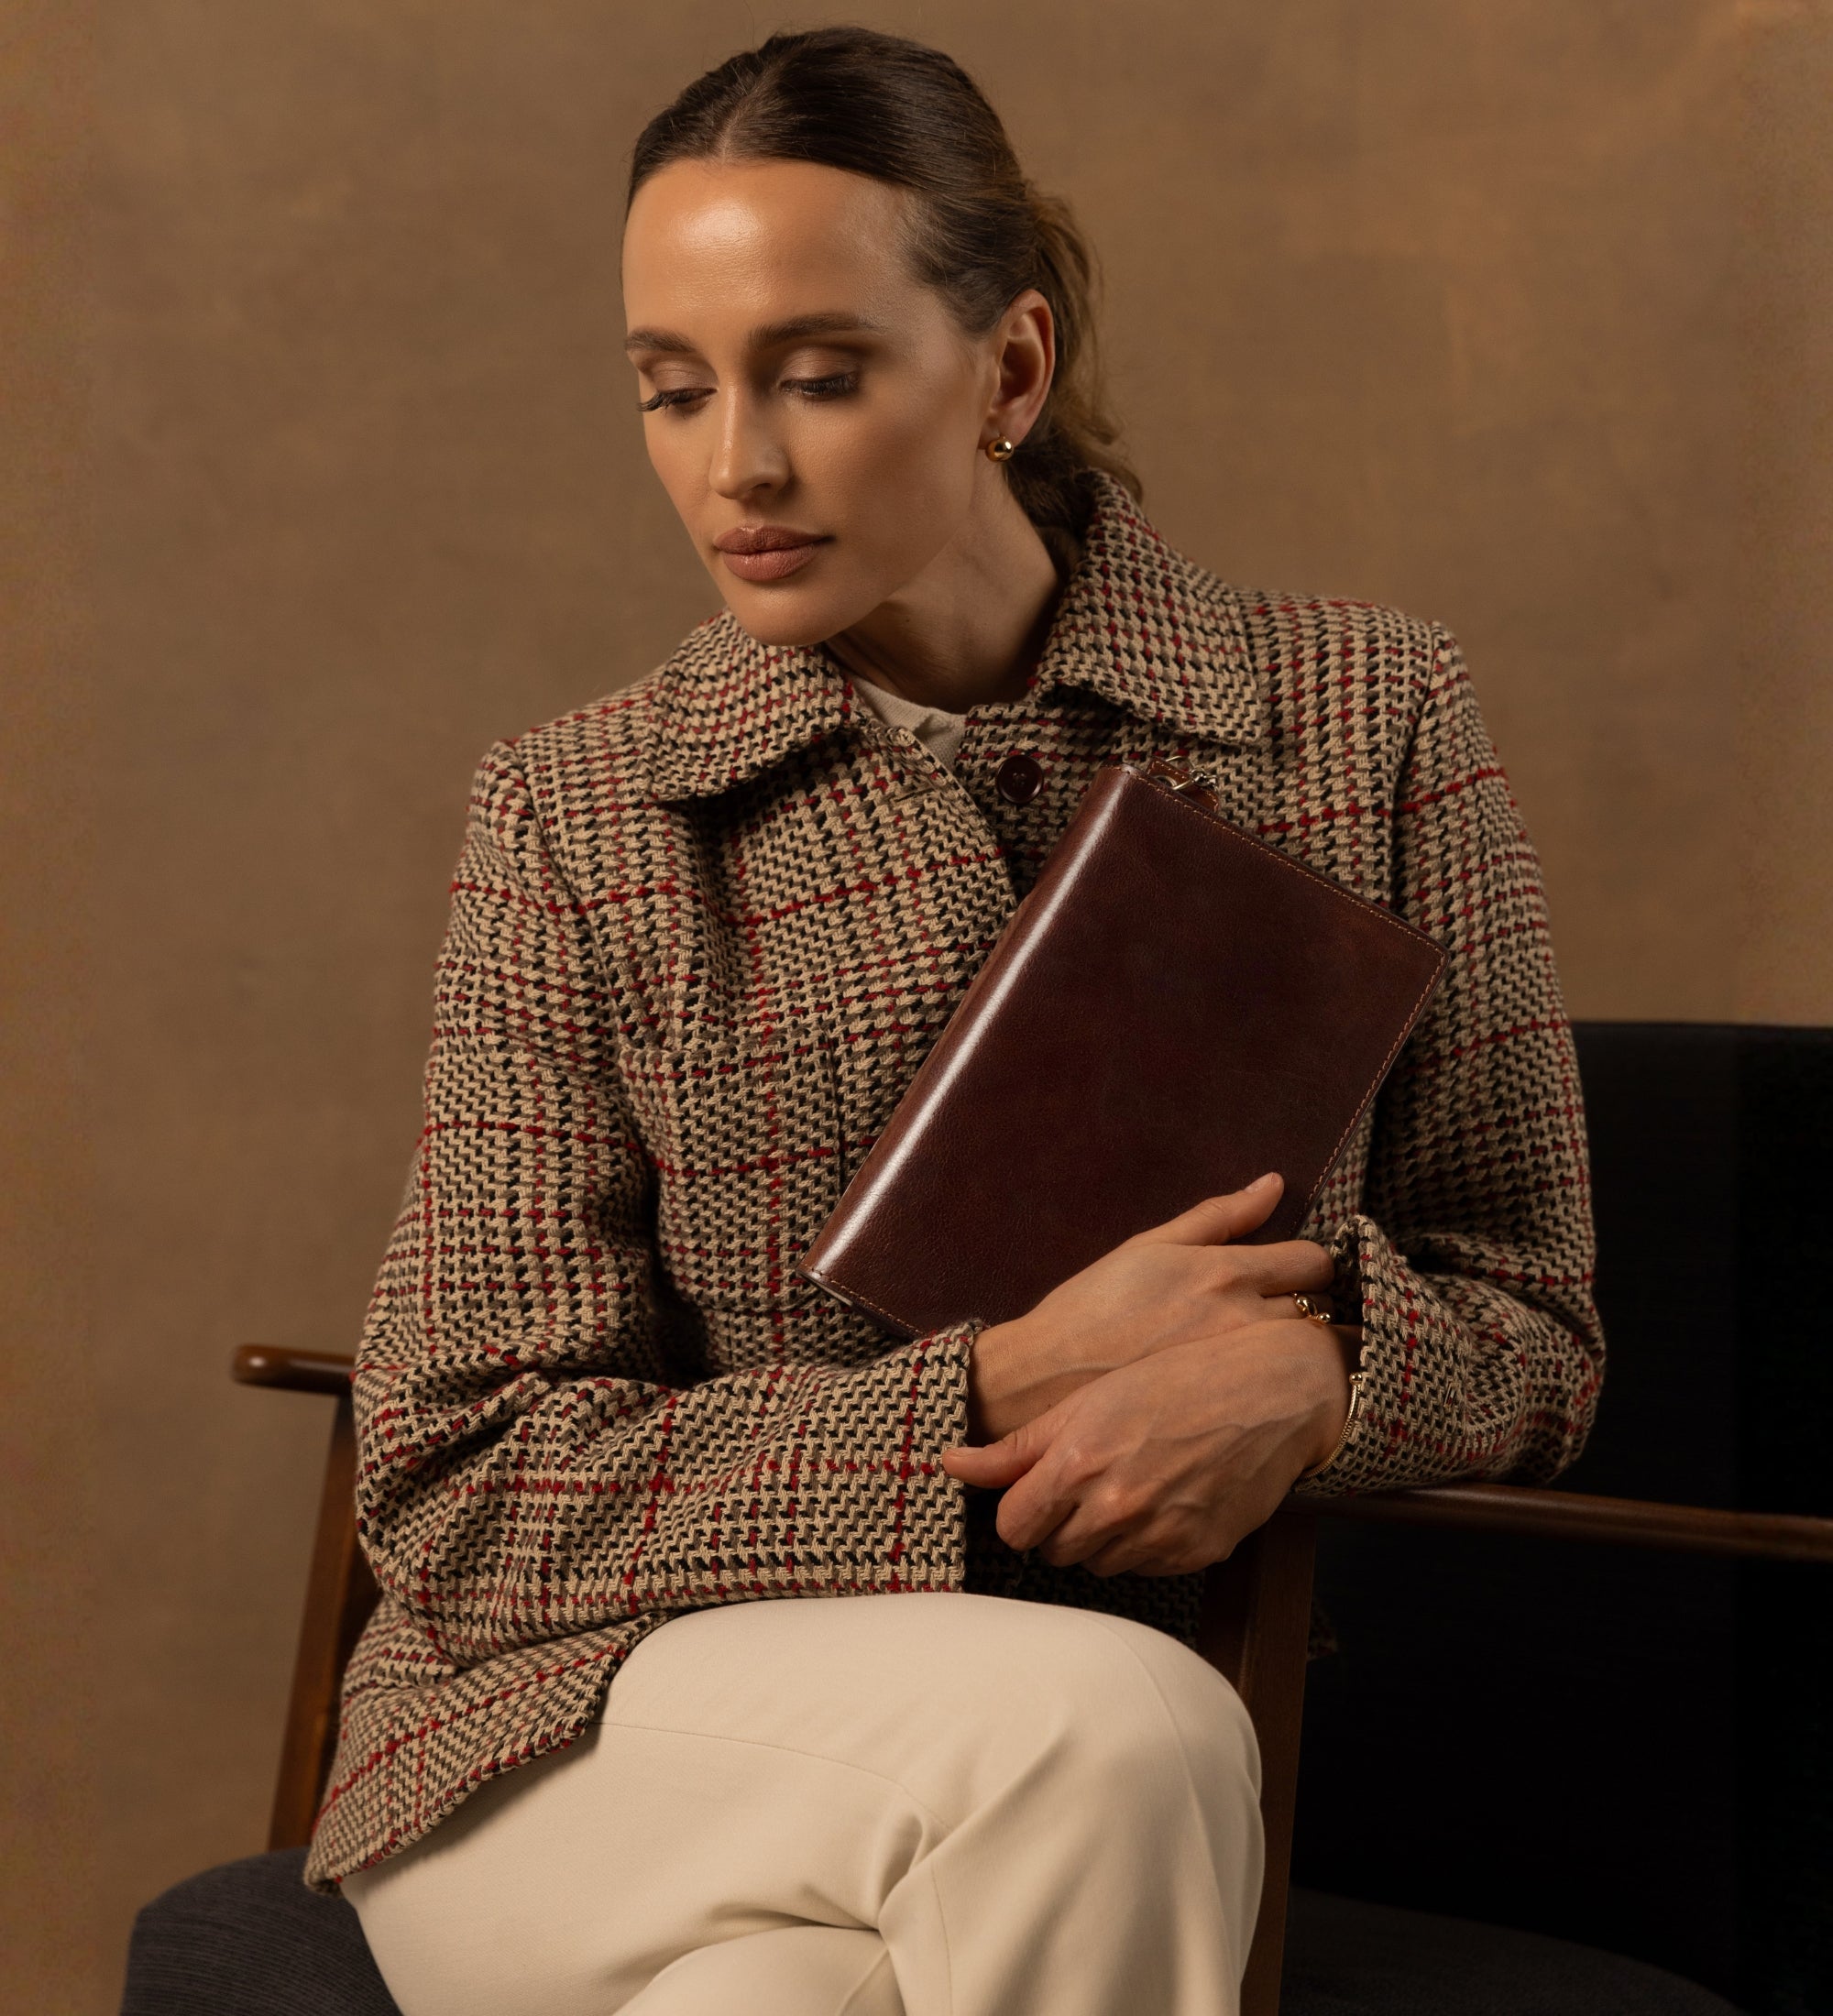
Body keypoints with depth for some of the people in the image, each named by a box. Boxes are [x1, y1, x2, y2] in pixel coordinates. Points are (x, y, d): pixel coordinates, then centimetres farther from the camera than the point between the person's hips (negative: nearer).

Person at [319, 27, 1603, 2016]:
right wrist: (1005, 1391, -17)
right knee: (1103, 1725, -31)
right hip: (583, 1741, 0)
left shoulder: (1368, 721, 1)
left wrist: (1319, 1364, -17)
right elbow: (453, 1480, -5)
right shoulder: (577, 815, -2)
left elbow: (1530, 1338, 7)